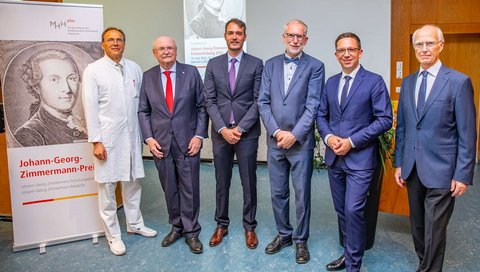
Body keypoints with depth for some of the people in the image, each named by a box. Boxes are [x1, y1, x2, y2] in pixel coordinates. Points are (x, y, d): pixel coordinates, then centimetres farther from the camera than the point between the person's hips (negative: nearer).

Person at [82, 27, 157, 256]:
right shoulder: (93, 70, -3)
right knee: (107, 185, 3)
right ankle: (113, 234, 17)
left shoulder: (134, 68, 7)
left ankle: (135, 224, 32)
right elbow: (90, 107, -6)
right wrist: (96, 140, -10)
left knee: (133, 181, 14)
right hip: (107, 136, -4)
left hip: (132, 135, 4)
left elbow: (141, 101, 9)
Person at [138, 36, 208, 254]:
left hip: (187, 141, -2)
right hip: (160, 143, 2)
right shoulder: (148, 77, 5)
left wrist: (199, 135, -7)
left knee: (189, 189, 4)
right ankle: (176, 227, 30)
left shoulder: (191, 72, 0)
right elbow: (143, 111, 8)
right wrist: (149, 138, -2)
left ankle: (191, 232, 19)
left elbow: (202, 106, 0)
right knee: (169, 189, 12)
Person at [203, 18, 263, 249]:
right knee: (222, 182, 11)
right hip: (220, 133, 2)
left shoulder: (256, 64, 1)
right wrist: (223, 129, -10)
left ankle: (249, 227, 23)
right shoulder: (213, 64, 7)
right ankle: (221, 225, 27)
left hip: (247, 133, -2)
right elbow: (210, 101, 1)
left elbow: (258, 101, -4)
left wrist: (240, 128, -12)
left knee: (249, 182, 7)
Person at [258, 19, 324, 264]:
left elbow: (312, 106, -9)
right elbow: (263, 102, 2)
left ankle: (300, 240, 24)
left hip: (301, 141, -3)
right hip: (275, 140, 3)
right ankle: (283, 234, 31)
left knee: (302, 194, 7)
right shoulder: (270, 65, 8)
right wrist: (276, 132, -8)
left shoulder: (315, 66, -2)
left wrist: (294, 135, -15)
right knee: (278, 192, 13)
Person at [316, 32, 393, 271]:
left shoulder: (374, 81, -6)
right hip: (334, 157, 6)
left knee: (353, 211, -8)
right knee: (341, 211, 15)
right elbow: (321, 115, 13)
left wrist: (352, 141, -16)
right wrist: (328, 137, -7)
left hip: (360, 158, -5)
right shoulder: (331, 82, 11)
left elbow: (385, 119, -11)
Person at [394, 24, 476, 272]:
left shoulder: (459, 82, -7)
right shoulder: (408, 82, 8)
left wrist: (463, 175, -10)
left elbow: (467, 134, -8)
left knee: (434, 231, 1)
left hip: (441, 170, -5)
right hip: (413, 168, 5)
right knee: (418, 226, 17)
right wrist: (399, 163, 9)